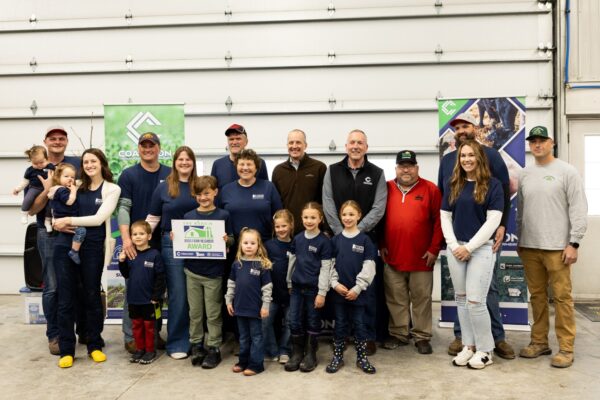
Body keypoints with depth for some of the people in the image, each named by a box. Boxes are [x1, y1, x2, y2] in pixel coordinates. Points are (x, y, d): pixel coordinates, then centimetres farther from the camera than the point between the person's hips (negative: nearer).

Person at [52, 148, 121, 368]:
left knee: (92, 296, 9)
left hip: (92, 248, -2)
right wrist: (59, 224, -6)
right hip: (65, 246, 3)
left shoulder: (112, 189, 1)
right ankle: (66, 350, 14)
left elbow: (99, 218, -10)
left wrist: (69, 220, -11)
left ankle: (95, 345, 23)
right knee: (65, 299, 4)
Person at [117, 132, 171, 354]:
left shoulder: (170, 175, 7)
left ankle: (155, 333, 23)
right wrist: (126, 238, -19)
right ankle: (130, 336, 12)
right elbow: (123, 208, -7)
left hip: (162, 241, 3)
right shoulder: (128, 175, 0)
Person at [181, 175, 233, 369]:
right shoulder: (188, 216, 5)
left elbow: (231, 240, 1)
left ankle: (214, 348, 16)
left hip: (214, 272, -3)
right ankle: (196, 344, 25)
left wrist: (227, 240, -20)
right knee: (195, 312, 12)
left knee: (213, 313, 6)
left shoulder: (223, 215, -2)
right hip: (192, 271, 3)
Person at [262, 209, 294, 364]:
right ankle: (271, 351, 17)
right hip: (272, 291, 0)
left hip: (290, 292, 0)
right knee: (266, 321, 2)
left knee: (289, 323, 10)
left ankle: (284, 351, 25)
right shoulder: (269, 245, -2)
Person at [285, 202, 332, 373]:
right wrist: (289, 283, 14)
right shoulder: (297, 238, 4)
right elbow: (292, 261, 12)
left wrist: (322, 293, -11)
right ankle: (297, 353, 23)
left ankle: (310, 354, 23)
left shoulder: (324, 241, -9)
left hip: (314, 288, -4)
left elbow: (325, 268, -10)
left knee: (313, 322, 9)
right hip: (297, 287, 4)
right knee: (294, 322, 7)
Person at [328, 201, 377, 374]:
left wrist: (357, 288, -12)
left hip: (357, 291, -2)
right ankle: (337, 357, 23)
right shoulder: (336, 239, 3)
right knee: (340, 324, 11)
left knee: (359, 324, 8)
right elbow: (330, 264, 3)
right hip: (339, 291, 2)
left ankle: (362, 358, 22)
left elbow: (369, 267, -7)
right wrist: (335, 283, -9)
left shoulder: (365, 240, -3)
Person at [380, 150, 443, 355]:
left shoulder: (430, 189, -1)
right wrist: (382, 245, 4)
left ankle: (422, 337, 18)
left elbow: (439, 221, -2)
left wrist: (434, 249, -6)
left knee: (421, 298, 7)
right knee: (396, 299, 10)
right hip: (392, 256, 2)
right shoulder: (387, 189, 5)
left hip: (421, 258, -2)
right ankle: (398, 334, 23)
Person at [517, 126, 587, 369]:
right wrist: (519, 241, 14)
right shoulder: (524, 175, 12)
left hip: (557, 247, -5)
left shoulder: (567, 171, -3)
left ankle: (566, 348, 7)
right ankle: (539, 342, 20)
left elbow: (579, 210, -7)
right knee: (537, 296, 11)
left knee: (561, 297, -2)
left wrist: (573, 243, -12)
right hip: (530, 247, 5)